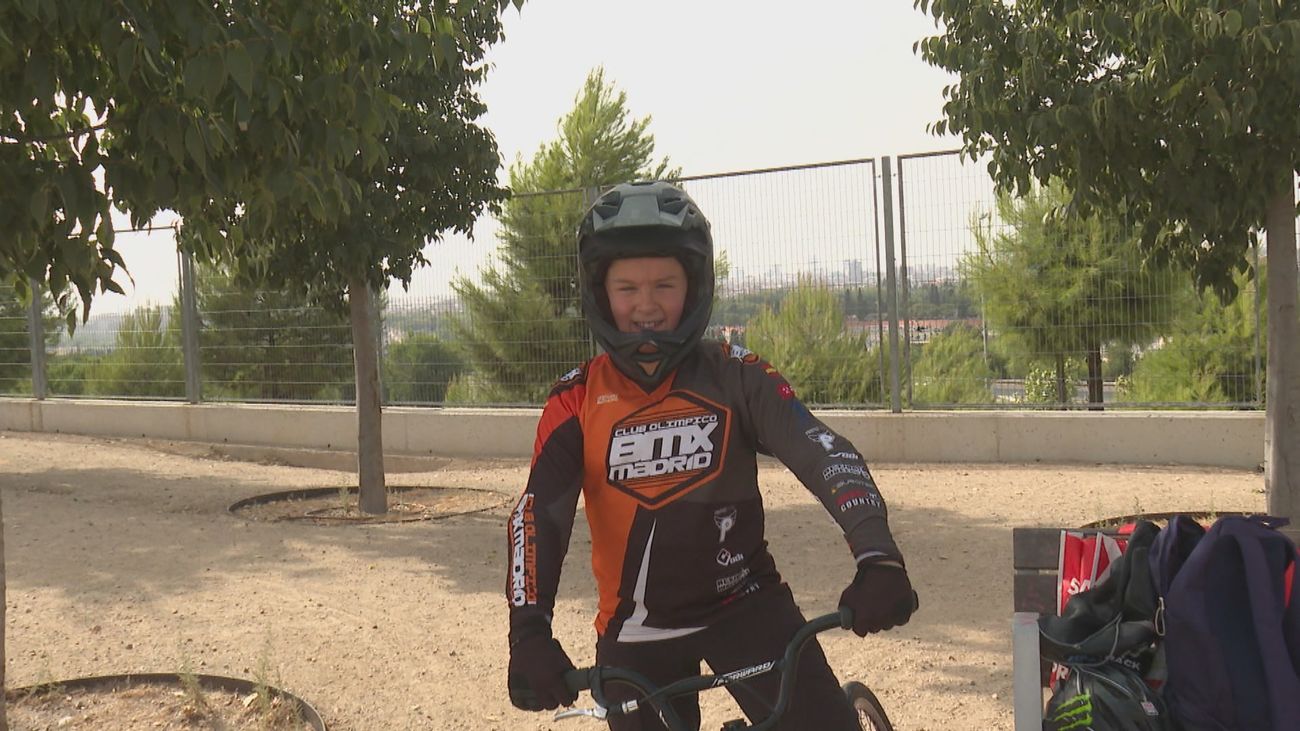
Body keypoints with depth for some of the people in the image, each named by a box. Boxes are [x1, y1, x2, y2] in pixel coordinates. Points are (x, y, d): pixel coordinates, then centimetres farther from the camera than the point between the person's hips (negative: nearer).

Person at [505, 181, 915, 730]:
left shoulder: (736, 377, -8)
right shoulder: (577, 399, -6)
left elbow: (827, 458, -18)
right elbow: (537, 514, -14)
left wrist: (879, 559, -36)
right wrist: (529, 631, -30)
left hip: (744, 604, -1)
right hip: (635, 628, 1)